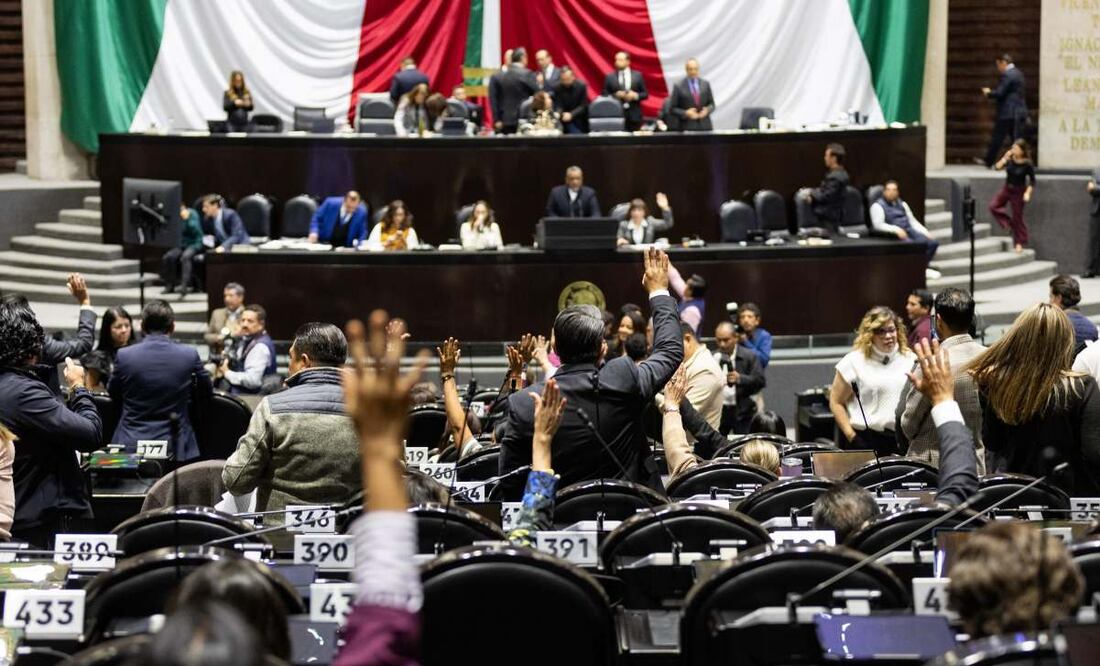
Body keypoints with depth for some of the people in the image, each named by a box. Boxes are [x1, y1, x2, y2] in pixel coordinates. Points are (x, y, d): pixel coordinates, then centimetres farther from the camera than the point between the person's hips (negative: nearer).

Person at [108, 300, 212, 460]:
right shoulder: (189, 355, -6)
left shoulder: (124, 355, -6)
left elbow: (113, 394, 13)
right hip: (174, 447, 0)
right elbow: (206, 391, 13)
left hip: (130, 447, 0)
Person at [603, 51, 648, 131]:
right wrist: (615, 95, -13)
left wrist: (635, 95, -10)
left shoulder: (638, 75, 8)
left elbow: (645, 94, 9)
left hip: (634, 115, 1)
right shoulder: (609, 77, 5)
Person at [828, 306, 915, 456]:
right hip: (864, 440, -2)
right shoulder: (854, 361, -1)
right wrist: (851, 437, -7)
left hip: (901, 440, 2)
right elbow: (836, 402, 0)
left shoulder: (910, 359, 8)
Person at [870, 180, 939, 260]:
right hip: (892, 234, -7)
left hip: (909, 231, 7)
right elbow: (878, 224, -13)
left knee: (933, 243, -17)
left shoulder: (902, 204, 22)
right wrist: (896, 230, -26)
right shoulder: (877, 206, 1)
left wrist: (926, 233, 8)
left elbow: (912, 221, 23)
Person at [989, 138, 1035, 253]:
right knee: (993, 206, -12)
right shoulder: (1010, 160, -8)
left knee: (1017, 217, 4)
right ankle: (1008, 224, 8)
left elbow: (1032, 181, -10)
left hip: (1018, 191, -5)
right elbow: (997, 167, -9)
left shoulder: (1027, 165, -18)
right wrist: (1005, 158, -22)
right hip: (1006, 188, 5)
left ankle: (1019, 243, 19)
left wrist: (1028, 193, -21)